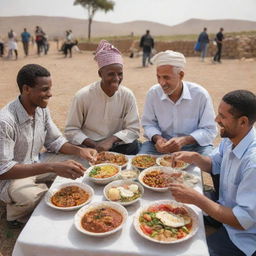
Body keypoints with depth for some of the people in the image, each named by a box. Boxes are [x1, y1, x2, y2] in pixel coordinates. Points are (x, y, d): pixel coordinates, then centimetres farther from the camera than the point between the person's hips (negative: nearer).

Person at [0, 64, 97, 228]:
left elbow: (55, 142, 2)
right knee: (32, 196, -36)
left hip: (36, 164, 7)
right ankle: (17, 212, 1)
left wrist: (79, 150, -18)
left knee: (78, 164, -7)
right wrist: (52, 167, -39)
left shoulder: (42, 110, -6)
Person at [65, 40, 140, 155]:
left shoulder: (128, 95, -6)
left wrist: (111, 140, -19)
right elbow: (71, 130, -6)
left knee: (133, 146, -23)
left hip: (117, 146, 3)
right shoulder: (82, 96, -12)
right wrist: (94, 145, -18)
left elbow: (133, 130, -4)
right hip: (88, 147, -3)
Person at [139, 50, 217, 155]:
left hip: (194, 145, -1)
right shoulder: (153, 93, -8)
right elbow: (148, 123, 4)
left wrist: (184, 140, -26)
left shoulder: (200, 94, -15)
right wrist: (157, 138, -18)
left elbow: (209, 130, -11)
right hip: (163, 143, 1)